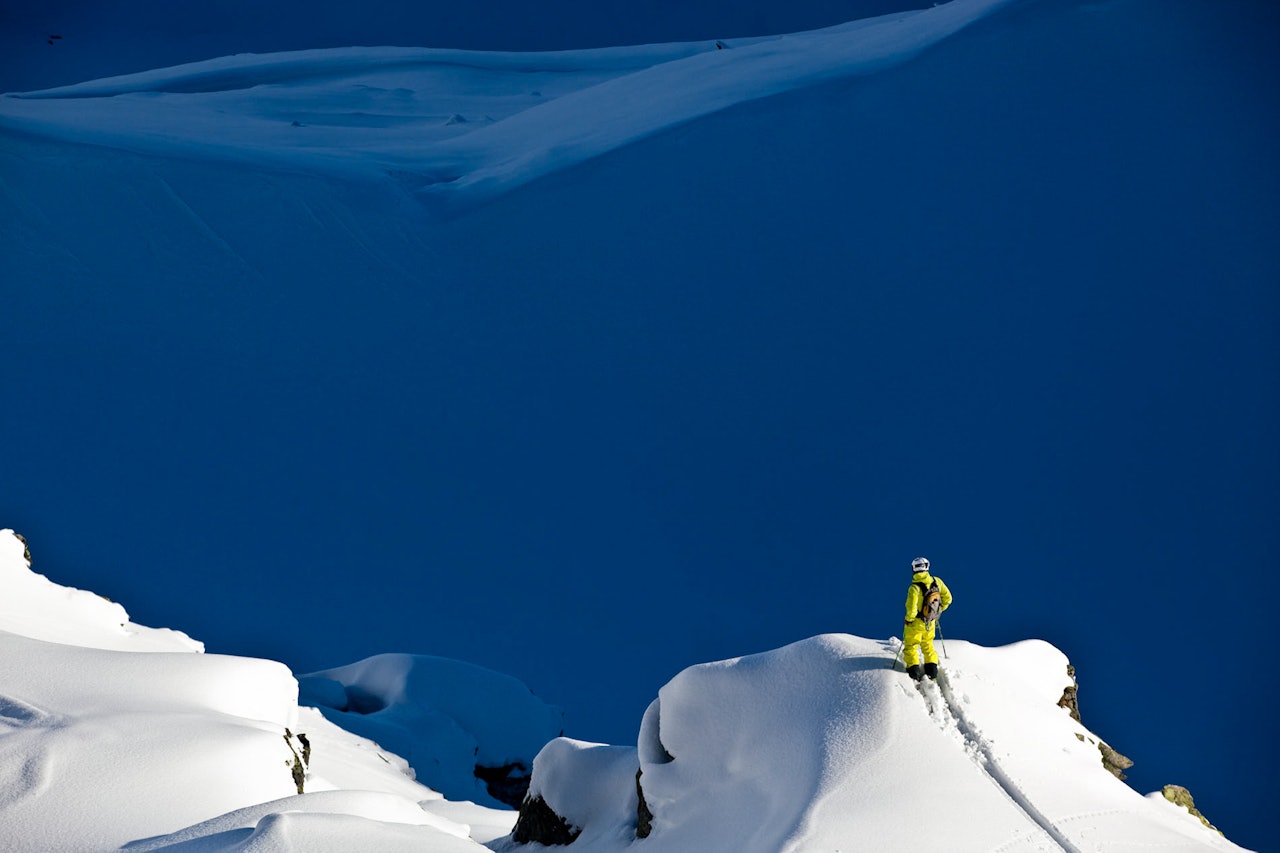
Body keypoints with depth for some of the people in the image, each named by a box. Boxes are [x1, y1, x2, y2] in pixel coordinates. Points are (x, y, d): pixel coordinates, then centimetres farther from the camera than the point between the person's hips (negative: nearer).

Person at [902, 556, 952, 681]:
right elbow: (947, 598, 2)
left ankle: (914, 673, 9)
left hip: (916, 623, -5)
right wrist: (938, 610, 17)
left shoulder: (914, 588, -26)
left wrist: (908, 620, -8)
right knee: (928, 646, 26)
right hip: (931, 622, 5)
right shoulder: (936, 581, -10)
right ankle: (932, 670, 26)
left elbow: (911, 609, -27)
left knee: (910, 647, 13)